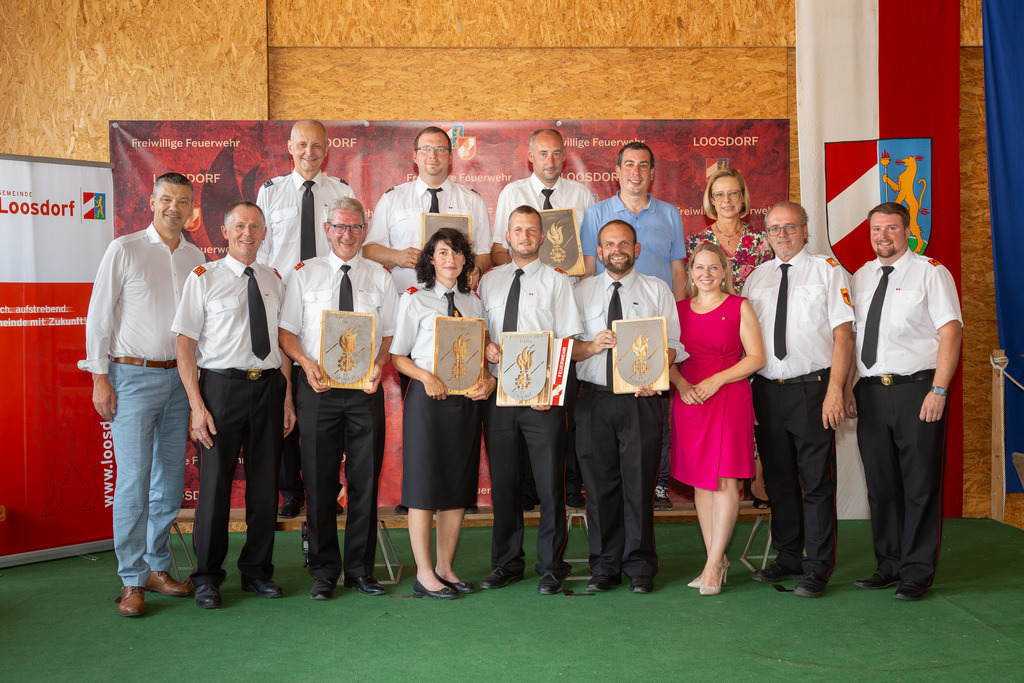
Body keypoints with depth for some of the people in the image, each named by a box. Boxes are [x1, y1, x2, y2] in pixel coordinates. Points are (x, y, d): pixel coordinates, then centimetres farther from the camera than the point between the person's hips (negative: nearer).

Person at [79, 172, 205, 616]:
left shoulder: (196, 258, 11)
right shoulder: (124, 250, -2)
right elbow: (99, 317, -3)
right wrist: (99, 377, -8)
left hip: (178, 378, 5)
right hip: (132, 376, -5)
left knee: (170, 480, 8)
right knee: (134, 480, -6)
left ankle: (157, 568, 22)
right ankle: (132, 582, 5)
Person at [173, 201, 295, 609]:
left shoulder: (274, 280, 12)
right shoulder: (204, 278, -1)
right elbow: (185, 345, -5)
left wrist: (288, 399, 6)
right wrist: (197, 405, -12)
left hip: (268, 386, 4)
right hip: (222, 386, -4)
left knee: (265, 484, 9)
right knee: (215, 484, 1)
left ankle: (257, 571, 25)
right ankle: (207, 577, 18)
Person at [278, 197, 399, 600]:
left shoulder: (380, 277, 11)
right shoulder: (305, 274, 7)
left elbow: (391, 333, 9)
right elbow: (286, 331, 4)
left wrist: (379, 365, -9)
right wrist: (306, 363, -13)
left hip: (366, 388, 1)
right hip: (318, 388, -1)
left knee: (365, 480, 4)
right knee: (319, 481, 2)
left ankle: (360, 569, 16)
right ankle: (324, 571, 15)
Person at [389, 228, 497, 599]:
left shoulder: (474, 302, 14)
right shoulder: (414, 299, 2)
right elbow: (397, 355, 0)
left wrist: (487, 380, -4)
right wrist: (427, 377, -16)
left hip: (467, 400, 5)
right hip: (427, 398, -4)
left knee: (459, 485, 7)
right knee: (424, 484, -2)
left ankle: (445, 566, 20)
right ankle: (424, 573, 7)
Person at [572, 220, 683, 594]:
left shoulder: (657, 290, 11)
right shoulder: (581, 292, 13)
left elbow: (672, 345, 3)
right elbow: (566, 347, 8)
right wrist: (593, 346, -12)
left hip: (641, 399, -1)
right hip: (594, 398, 1)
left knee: (638, 482, 0)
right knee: (599, 483, 3)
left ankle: (640, 567, 12)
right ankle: (605, 567, 15)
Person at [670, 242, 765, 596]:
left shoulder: (739, 307, 2)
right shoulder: (679, 308, 12)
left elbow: (756, 357, -3)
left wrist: (715, 380, -13)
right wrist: (681, 384, -8)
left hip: (729, 398, -3)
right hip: (688, 400, 4)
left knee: (725, 480, -7)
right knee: (700, 481, 6)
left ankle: (713, 564, 1)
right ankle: (717, 560, 16)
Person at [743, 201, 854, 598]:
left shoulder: (827, 270, 2)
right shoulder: (756, 278, 14)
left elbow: (843, 334, -5)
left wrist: (834, 390, -15)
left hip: (812, 388, -4)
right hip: (766, 390, 4)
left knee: (817, 482, 0)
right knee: (778, 480, 11)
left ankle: (817, 568, 9)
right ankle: (788, 558, 24)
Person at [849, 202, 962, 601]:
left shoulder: (930, 272, 0)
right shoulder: (861, 278, 15)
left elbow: (951, 332, -7)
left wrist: (938, 391, -16)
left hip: (917, 389, -5)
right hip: (870, 391, 5)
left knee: (920, 485, 0)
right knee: (880, 484, 10)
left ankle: (917, 572, 10)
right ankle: (889, 566, 21)